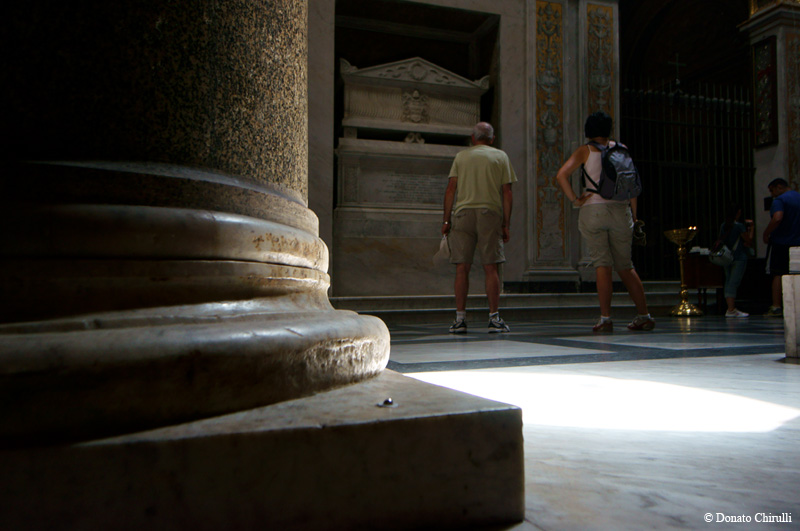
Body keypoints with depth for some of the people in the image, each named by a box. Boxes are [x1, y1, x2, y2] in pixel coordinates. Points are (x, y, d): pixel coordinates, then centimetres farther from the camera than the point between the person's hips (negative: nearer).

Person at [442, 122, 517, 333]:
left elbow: (451, 188, 5)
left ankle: (460, 318, 0)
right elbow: (507, 192, 5)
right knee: (490, 267, 1)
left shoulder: (461, 156, 15)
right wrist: (506, 224, 6)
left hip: (462, 213, 1)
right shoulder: (500, 156, 13)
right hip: (490, 213, -1)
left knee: (462, 267, 1)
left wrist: (446, 219, 6)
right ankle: (494, 318, 1)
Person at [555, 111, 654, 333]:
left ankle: (606, 318, -6)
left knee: (602, 264, -2)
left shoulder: (585, 151, 3)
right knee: (625, 265, 12)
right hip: (620, 210, 3)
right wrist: (634, 215, 11)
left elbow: (561, 175, -10)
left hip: (593, 209, -2)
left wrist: (575, 200, -5)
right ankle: (644, 315, 14)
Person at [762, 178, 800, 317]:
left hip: (780, 242, -7)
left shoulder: (779, 200, -11)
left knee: (777, 274, -2)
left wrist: (766, 234, -16)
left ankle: (776, 307, -5)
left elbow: (777, 218, -27)